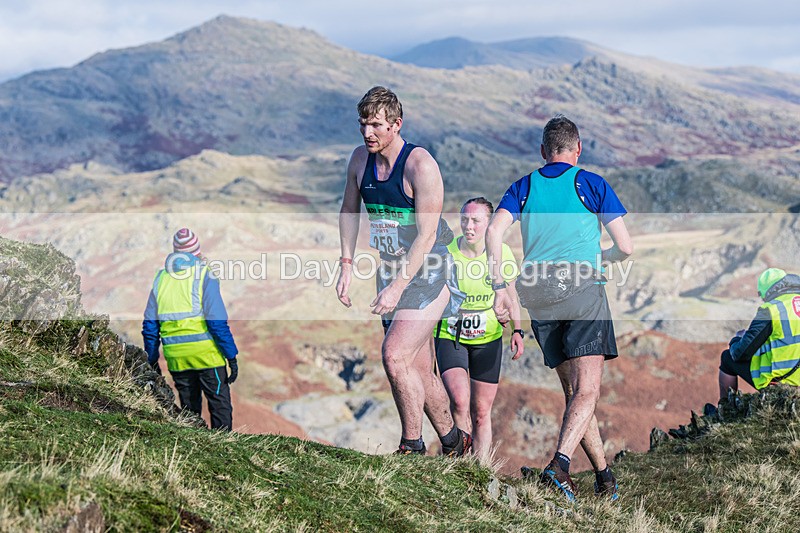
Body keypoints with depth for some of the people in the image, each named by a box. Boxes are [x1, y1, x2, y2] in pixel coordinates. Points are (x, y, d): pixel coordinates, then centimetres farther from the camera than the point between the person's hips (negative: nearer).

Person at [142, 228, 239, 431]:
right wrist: (232, 356, -8)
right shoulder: (203, 275, -4)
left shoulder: (161, 278, 10)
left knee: (189, 410, 14)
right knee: (220, 406, -2)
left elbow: (149, 326, 12)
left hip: (175, 356, 5)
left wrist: (152, 360, 20)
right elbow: (218, 321, -11)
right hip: (205, 352, -5)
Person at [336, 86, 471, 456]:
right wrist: (347, 264, 7)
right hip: (392, 273, 7)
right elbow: (349, 210, 18)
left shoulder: (420, 164, -18)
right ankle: (453, 442, 28)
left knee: (394, 356, -20)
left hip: (428, 274, -7)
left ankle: (412, 447, -7)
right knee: (419, 371, 11)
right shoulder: (360, 159, 2)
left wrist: (398, 286, -24)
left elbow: (427, 234, -20)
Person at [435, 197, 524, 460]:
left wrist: (517, 331, -3)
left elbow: (510, 297, 8)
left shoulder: (501, 252, -7)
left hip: (488, 339, 2)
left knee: (481, 412, 6)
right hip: (449, 336, -2)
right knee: (459, 400, -23)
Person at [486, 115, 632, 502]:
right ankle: (558, 466, -30)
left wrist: (499, 286, 0)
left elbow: (494, 229, -1)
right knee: (587, 390, -10)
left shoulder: (523, 187, 16)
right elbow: (625, 247, 5)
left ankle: (605, 479, 14)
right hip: (582, 285, -4)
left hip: (536, 295, 4)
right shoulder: (591, 184, 8)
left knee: (573, 390, 13)